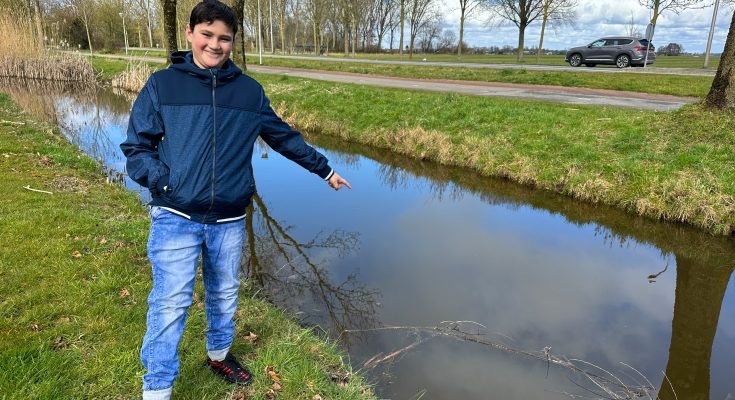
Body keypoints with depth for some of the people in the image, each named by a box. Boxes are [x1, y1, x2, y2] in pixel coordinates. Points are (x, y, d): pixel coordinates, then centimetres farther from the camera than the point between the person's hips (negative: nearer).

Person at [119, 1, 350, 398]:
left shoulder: (249, 91, 5)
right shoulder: (162, 84, -1)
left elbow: (285, 137, 13)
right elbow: (136, 146, 1)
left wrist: (324, 169, 16)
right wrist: (165, 184, -14)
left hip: (229, 219, 3)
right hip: (175, 217, -3)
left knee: (224, 295, 17)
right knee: (170, 302, -2)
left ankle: (219, 354, 42)